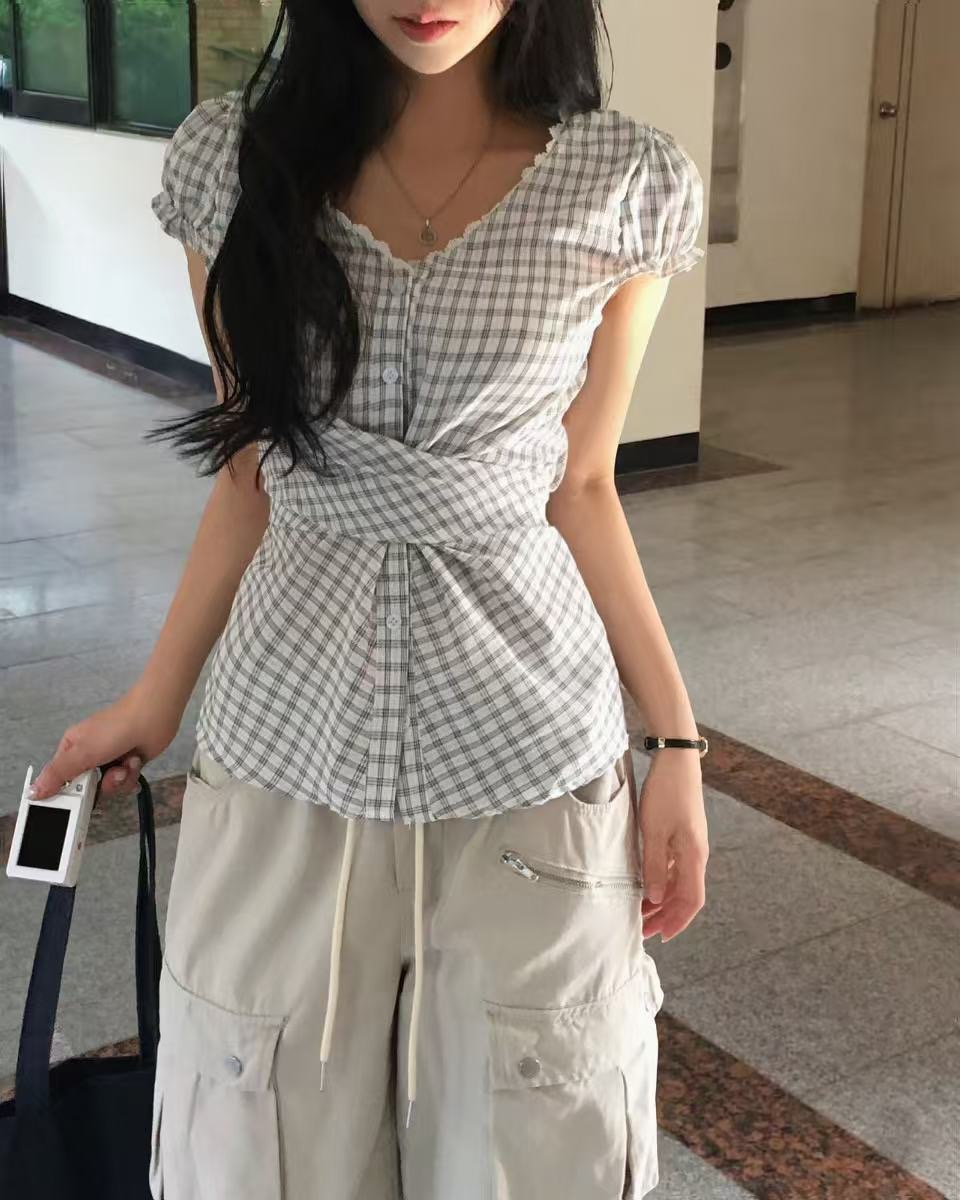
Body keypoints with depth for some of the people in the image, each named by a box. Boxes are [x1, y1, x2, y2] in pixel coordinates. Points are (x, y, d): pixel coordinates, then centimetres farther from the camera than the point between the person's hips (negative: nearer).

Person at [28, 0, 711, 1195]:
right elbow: (252, 470, 6)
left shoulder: (629, 184, -5)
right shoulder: (232, 159, -2)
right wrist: (157, 695, 11)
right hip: (287, 740, 1)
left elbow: (578, 488, 3)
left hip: (528, 752, -1)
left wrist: (677, 738, 1)